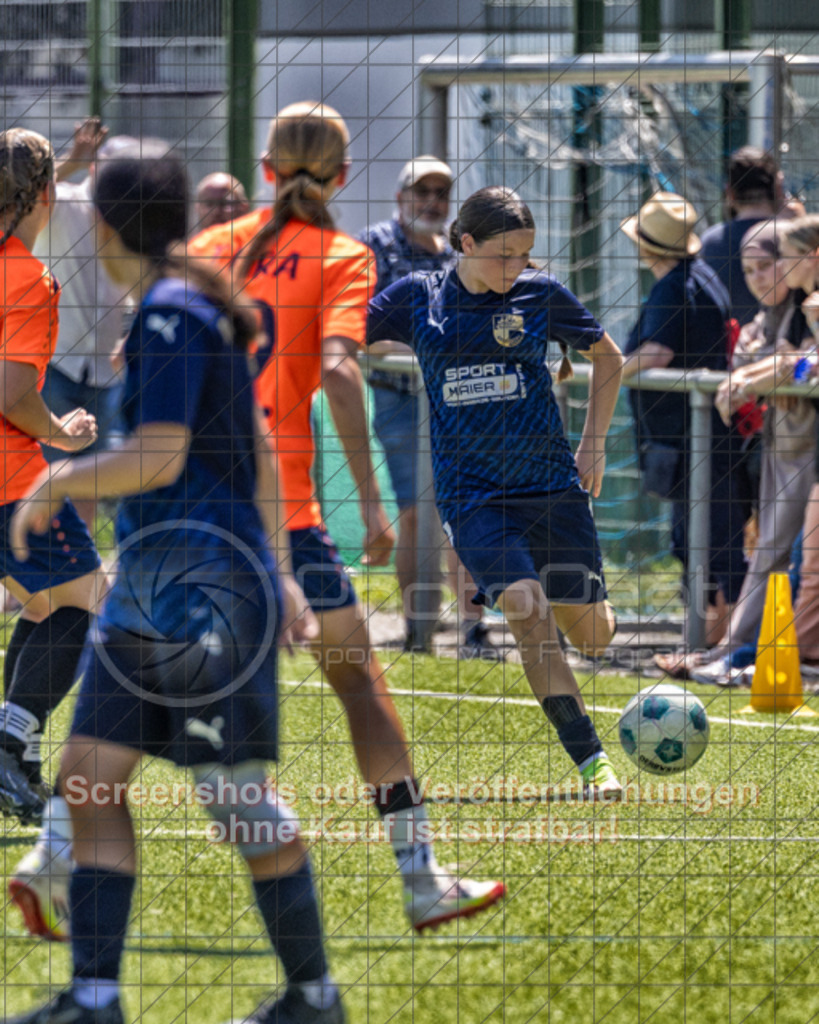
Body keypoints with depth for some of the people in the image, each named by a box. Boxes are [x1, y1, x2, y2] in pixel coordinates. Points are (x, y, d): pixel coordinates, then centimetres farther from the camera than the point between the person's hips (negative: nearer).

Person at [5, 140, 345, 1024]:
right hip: (153, 584, 10)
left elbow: (160, 456, -21)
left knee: (238, 797, -3)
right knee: (89, 777, 4)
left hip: (204, 581, -10)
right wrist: (273, 571, 25)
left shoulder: (172, 315, -14)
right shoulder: (196, 311, 16)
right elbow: (260, 456, 21)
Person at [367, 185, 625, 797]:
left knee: (592, 635, 4)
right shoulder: (418, 298, 0)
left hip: (552, 481, 2)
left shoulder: (540, 293, 1)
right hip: (472, 493, -2)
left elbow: (607, 356, 14)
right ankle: (591, 760, -20)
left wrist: (595, 443, 8)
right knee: (527, 610, -23)